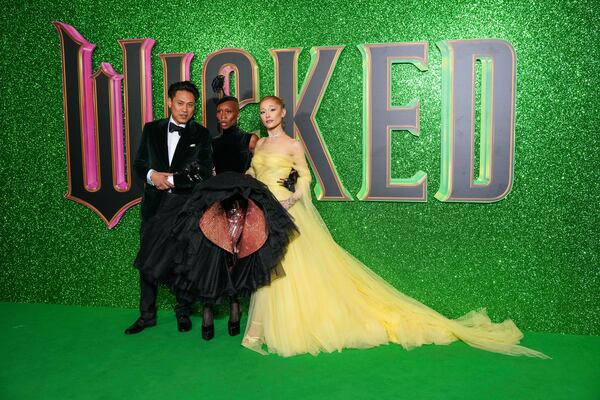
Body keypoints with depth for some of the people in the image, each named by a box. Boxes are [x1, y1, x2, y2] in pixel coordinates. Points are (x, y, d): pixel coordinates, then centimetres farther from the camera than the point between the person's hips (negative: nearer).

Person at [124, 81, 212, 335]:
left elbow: (204, 173, -7)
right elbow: (138, 164, 10)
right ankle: (147, 315, 22)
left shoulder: (201, 135, 2)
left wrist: (171, 179, -14)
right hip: (155, 206, 2)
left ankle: (183, 313, 25)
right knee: (147, 261, 7)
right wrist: (152, 175, -12)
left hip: (186, 206, -2)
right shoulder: (152, 130, 10)